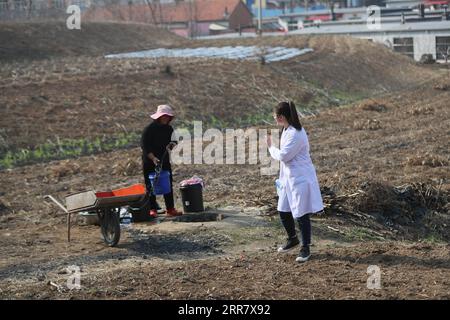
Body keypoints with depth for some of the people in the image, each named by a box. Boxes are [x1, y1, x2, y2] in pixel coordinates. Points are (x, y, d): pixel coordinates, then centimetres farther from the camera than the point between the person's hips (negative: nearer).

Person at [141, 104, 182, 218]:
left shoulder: (169, 129, 7)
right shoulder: (149, 129, -12)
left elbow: (173, 140, 18)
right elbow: (144, 146, -16)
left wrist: (171, 144, -7)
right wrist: (153, 158, -26)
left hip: (164, 161, 6)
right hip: (149, 162, -6)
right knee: (151, 186, -1)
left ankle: (170, 209, 9)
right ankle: (152, 209, 4)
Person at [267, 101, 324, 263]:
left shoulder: (295, 134, -23)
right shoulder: (287, 130, 8)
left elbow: (283, 156, -24)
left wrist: (271, 147, -7)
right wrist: (282, 178, 20)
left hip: (300, 179, -10)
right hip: (289, 178, 10)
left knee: (301, 215, -1)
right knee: (283, 211, 17)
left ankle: (305, 249, 11)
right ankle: (292, 239, 38)